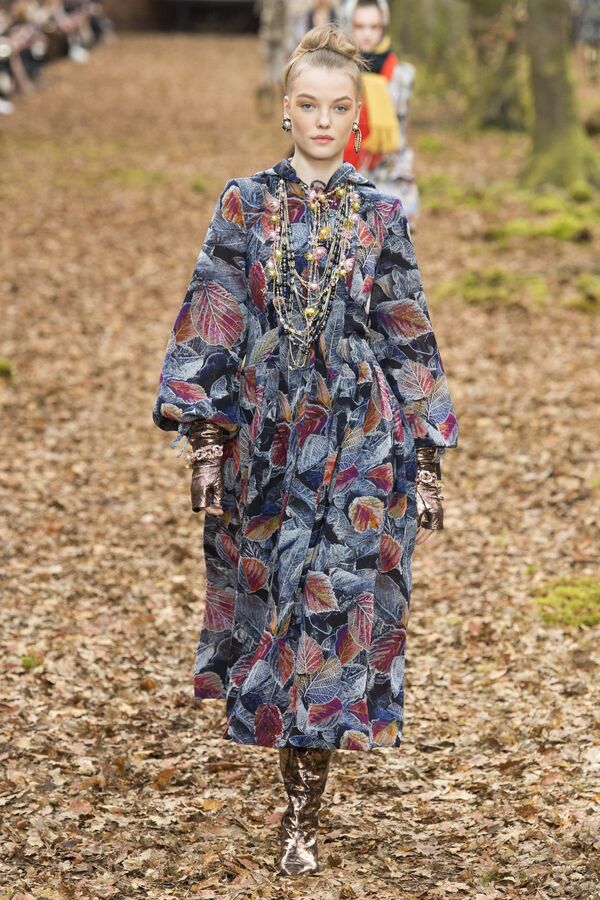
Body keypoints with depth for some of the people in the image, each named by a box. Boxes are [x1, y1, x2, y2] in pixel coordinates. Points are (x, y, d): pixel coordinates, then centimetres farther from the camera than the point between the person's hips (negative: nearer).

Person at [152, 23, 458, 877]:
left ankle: (303, 813, 4)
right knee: (273, 606, 7)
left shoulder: (381, 217, 2)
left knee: (332, 610, -4)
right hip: (266, 442, 1)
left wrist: (425, 461, 3)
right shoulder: (244, 205, 1)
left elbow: (409, 342, 5)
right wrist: (205, 440, -6)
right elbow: (211, 325, 1)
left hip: (357, 444, -1)